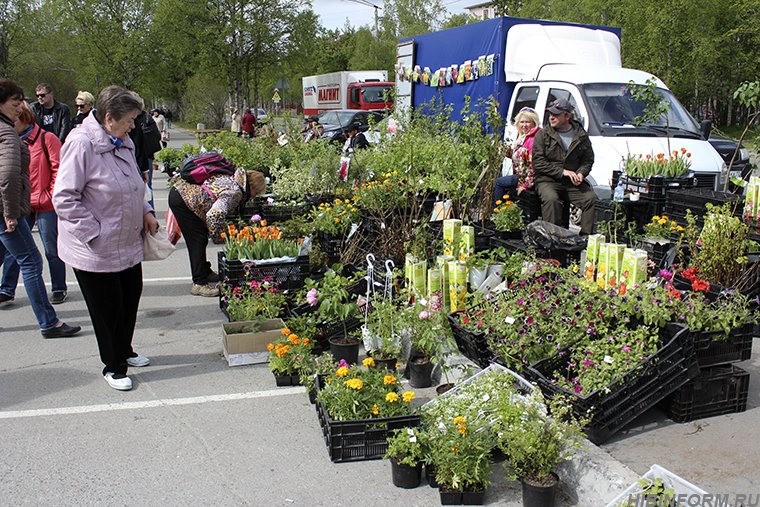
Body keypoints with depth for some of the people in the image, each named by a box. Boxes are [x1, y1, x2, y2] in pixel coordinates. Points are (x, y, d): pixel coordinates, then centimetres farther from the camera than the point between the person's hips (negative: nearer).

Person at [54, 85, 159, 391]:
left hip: (128, 244, 8)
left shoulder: (123, 142, 7)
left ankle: (125, 352, 43)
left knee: (131, 298, 20)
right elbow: (64, 198, -21)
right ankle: (113, 367, 25)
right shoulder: (81, 144, -20)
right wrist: (96, 233, -21)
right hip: (96, 250, -8)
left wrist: (145, 212, 7)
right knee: (108, 308, 6)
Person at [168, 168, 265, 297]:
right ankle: (199, 284, 0)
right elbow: (214, 215, -32)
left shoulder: (231, 178, 6)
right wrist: (220, 233, -16)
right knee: (199, 239, -4)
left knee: (200, 238, 20)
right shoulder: (235, 192, -22)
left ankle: (205, 272, 34)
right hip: (181, 200, -10)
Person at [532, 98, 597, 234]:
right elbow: (538, 163, -5)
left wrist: (581, 173, -9)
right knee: (551, 199, -33)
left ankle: (586, 235, -11)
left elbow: (588, 160, 14)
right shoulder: (542, 135, 2)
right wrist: (563, 171, -13)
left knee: (591, 198, -19)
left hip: (573, 182, 3)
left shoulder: (581, 136, 11)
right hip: (547, 180, -3)